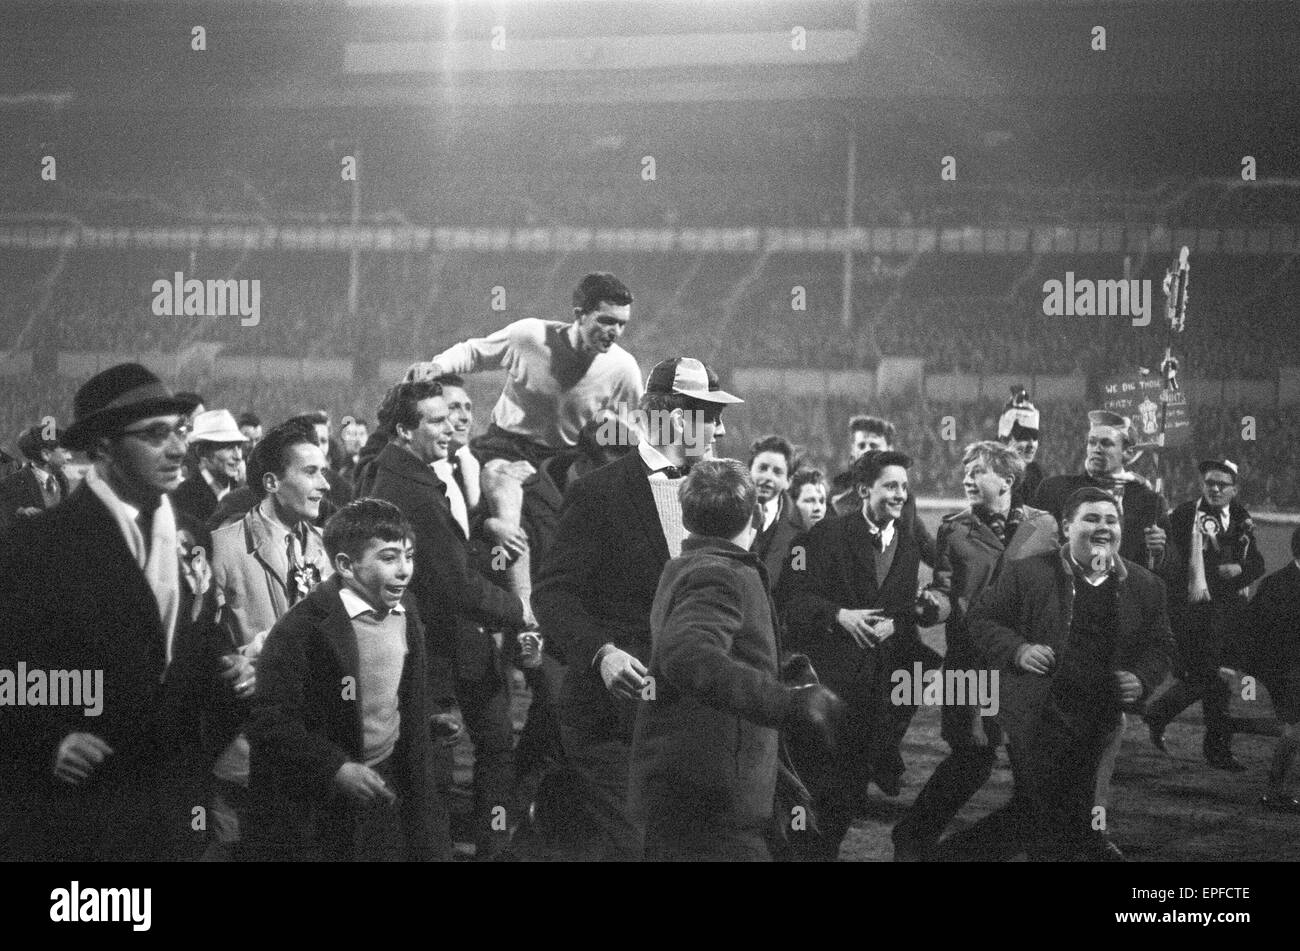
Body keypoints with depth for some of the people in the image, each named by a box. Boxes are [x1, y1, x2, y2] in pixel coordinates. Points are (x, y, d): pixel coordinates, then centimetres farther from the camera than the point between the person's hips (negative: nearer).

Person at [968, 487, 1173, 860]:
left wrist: (1142, 679, -4)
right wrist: (1017, 650, -13)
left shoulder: (1145, 585, 8)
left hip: (1104, 730, 3)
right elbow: (982, 619, 4)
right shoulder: (1026, 573, -1)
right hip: (1037, 726, -2)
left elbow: (1160, 645, 15)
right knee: (1042, 827, 0)